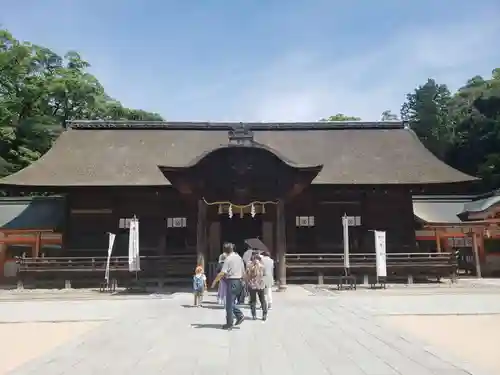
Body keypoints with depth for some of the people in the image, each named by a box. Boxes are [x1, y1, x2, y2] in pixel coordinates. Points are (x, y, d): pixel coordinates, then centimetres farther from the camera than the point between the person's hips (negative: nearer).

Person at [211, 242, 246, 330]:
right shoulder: (239, 257, 10)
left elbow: (222, 273, -18)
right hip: (239, 281, 8)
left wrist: (215, 281, -8)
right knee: (231, 302, 19)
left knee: (229, 304, 2)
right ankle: (240, 315, 9)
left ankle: (229, 323, 8)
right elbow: (243, 272, 15)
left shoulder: (228, 258, -13)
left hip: (232, 282, -8)